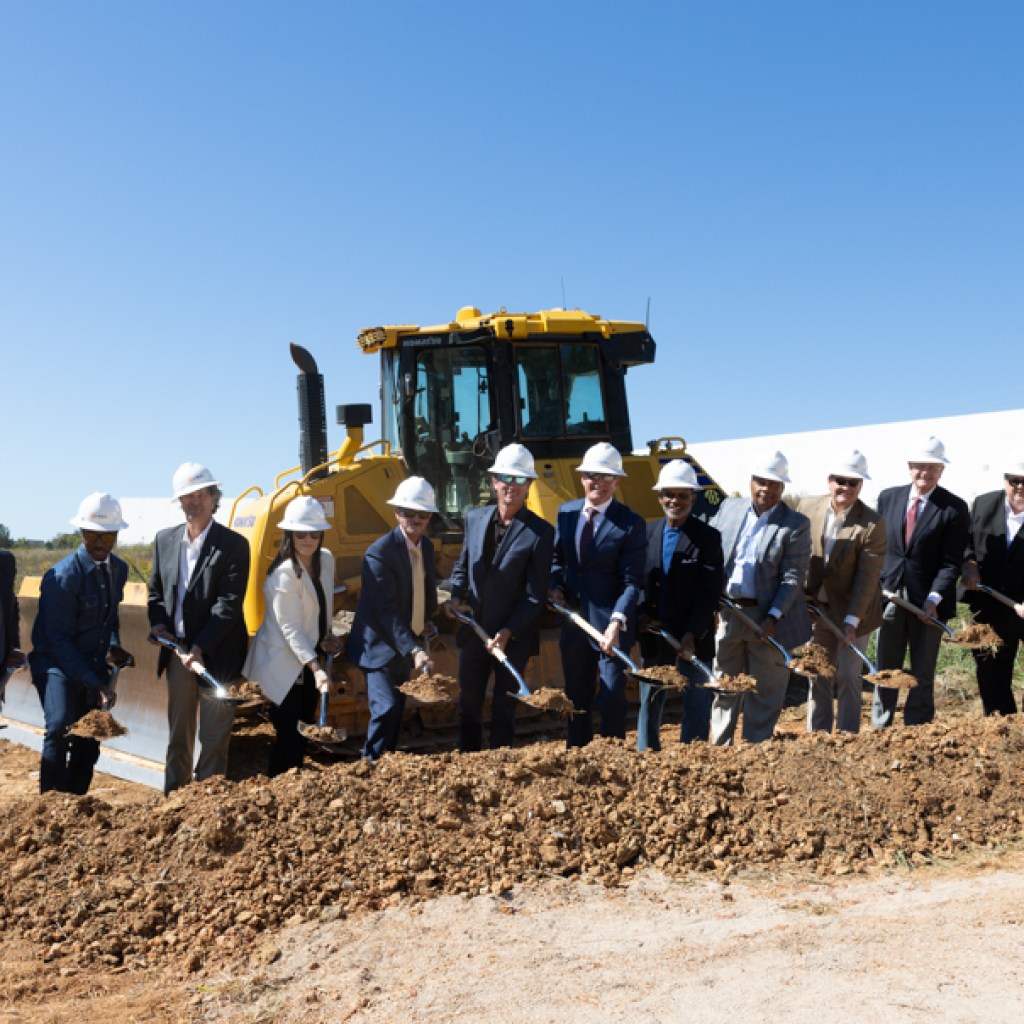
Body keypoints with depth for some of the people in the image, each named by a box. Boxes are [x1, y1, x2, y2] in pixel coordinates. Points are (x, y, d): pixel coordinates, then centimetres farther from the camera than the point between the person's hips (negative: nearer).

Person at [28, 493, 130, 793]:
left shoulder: (119, 569, 3)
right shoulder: (62, 577, -20)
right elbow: (59, 640, -21)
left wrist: (113, 644, 1)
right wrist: (95, 684, -25)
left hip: (93, 666, 7)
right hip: (57, 665, -7)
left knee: (88, 743, 9)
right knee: (60, 730, -27)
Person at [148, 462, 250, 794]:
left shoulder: (234, 545, -10)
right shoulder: (165, 540, 7)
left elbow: (229, 603, -15)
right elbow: (156, 591, 16)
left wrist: (200, 648, -21)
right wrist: (158, 623, -4)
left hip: (217, 654, -5)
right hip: (177, 652, 5)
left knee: (214, 738, 3)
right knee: (178, 735, 15)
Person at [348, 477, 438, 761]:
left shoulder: (427, 546, 3)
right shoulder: (379, 553, -22)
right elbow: (386, 610, -27)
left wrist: (425, 623, 5)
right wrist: (414, 650, -33)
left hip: (407, 644, 8)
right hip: (380, 646, -8)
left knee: (397, 708, 16)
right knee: (386, 708, -19)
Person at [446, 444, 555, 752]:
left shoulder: (540, 532, -12)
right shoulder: (475, 518, 3)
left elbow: (536, 595, -13)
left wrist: (509, 632, -20)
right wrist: (457, 596, -3)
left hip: (514, 637, -4)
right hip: (474, 631, 5)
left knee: (504, 711, 7)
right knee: (468, 706, 14)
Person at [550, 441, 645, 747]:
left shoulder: (630, 524, -11)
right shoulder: (565, 513, 5)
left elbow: (632, 581, -15)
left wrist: (617, 621, -28)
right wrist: (555, 585, -2)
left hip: (609, 623, -5)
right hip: (573, 621, 5)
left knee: (612, 697, -3)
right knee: (576, 697, 16)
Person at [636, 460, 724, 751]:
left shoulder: (708, 537, -5)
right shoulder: (647, 531, 7)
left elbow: (709, 592, -11)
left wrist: (691, 635, -18)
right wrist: (640, 616, -5)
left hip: (694, 639, -4)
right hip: (653, 635, 4)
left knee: (696, 704, 3)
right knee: (649, 703, 11)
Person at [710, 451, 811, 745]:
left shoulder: (795, 524, -6)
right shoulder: (728, 509, 6)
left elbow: (792, 577, -10)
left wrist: (773, 618, -18)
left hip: (769, 619, -3)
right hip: (726, 613, 4)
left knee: (764, 693, 6)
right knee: (724, 688, 13)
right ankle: (719, 749, 23)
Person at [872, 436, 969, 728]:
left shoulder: (955, 508, -6)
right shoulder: (888, 497, 6)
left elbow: (951, 562, -9)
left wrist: (933, 599, -19)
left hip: (927, 601, -3)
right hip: (890, 596, 3)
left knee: (923, 675, 6)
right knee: (885, 671, 9)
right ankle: (879, 730, 17)